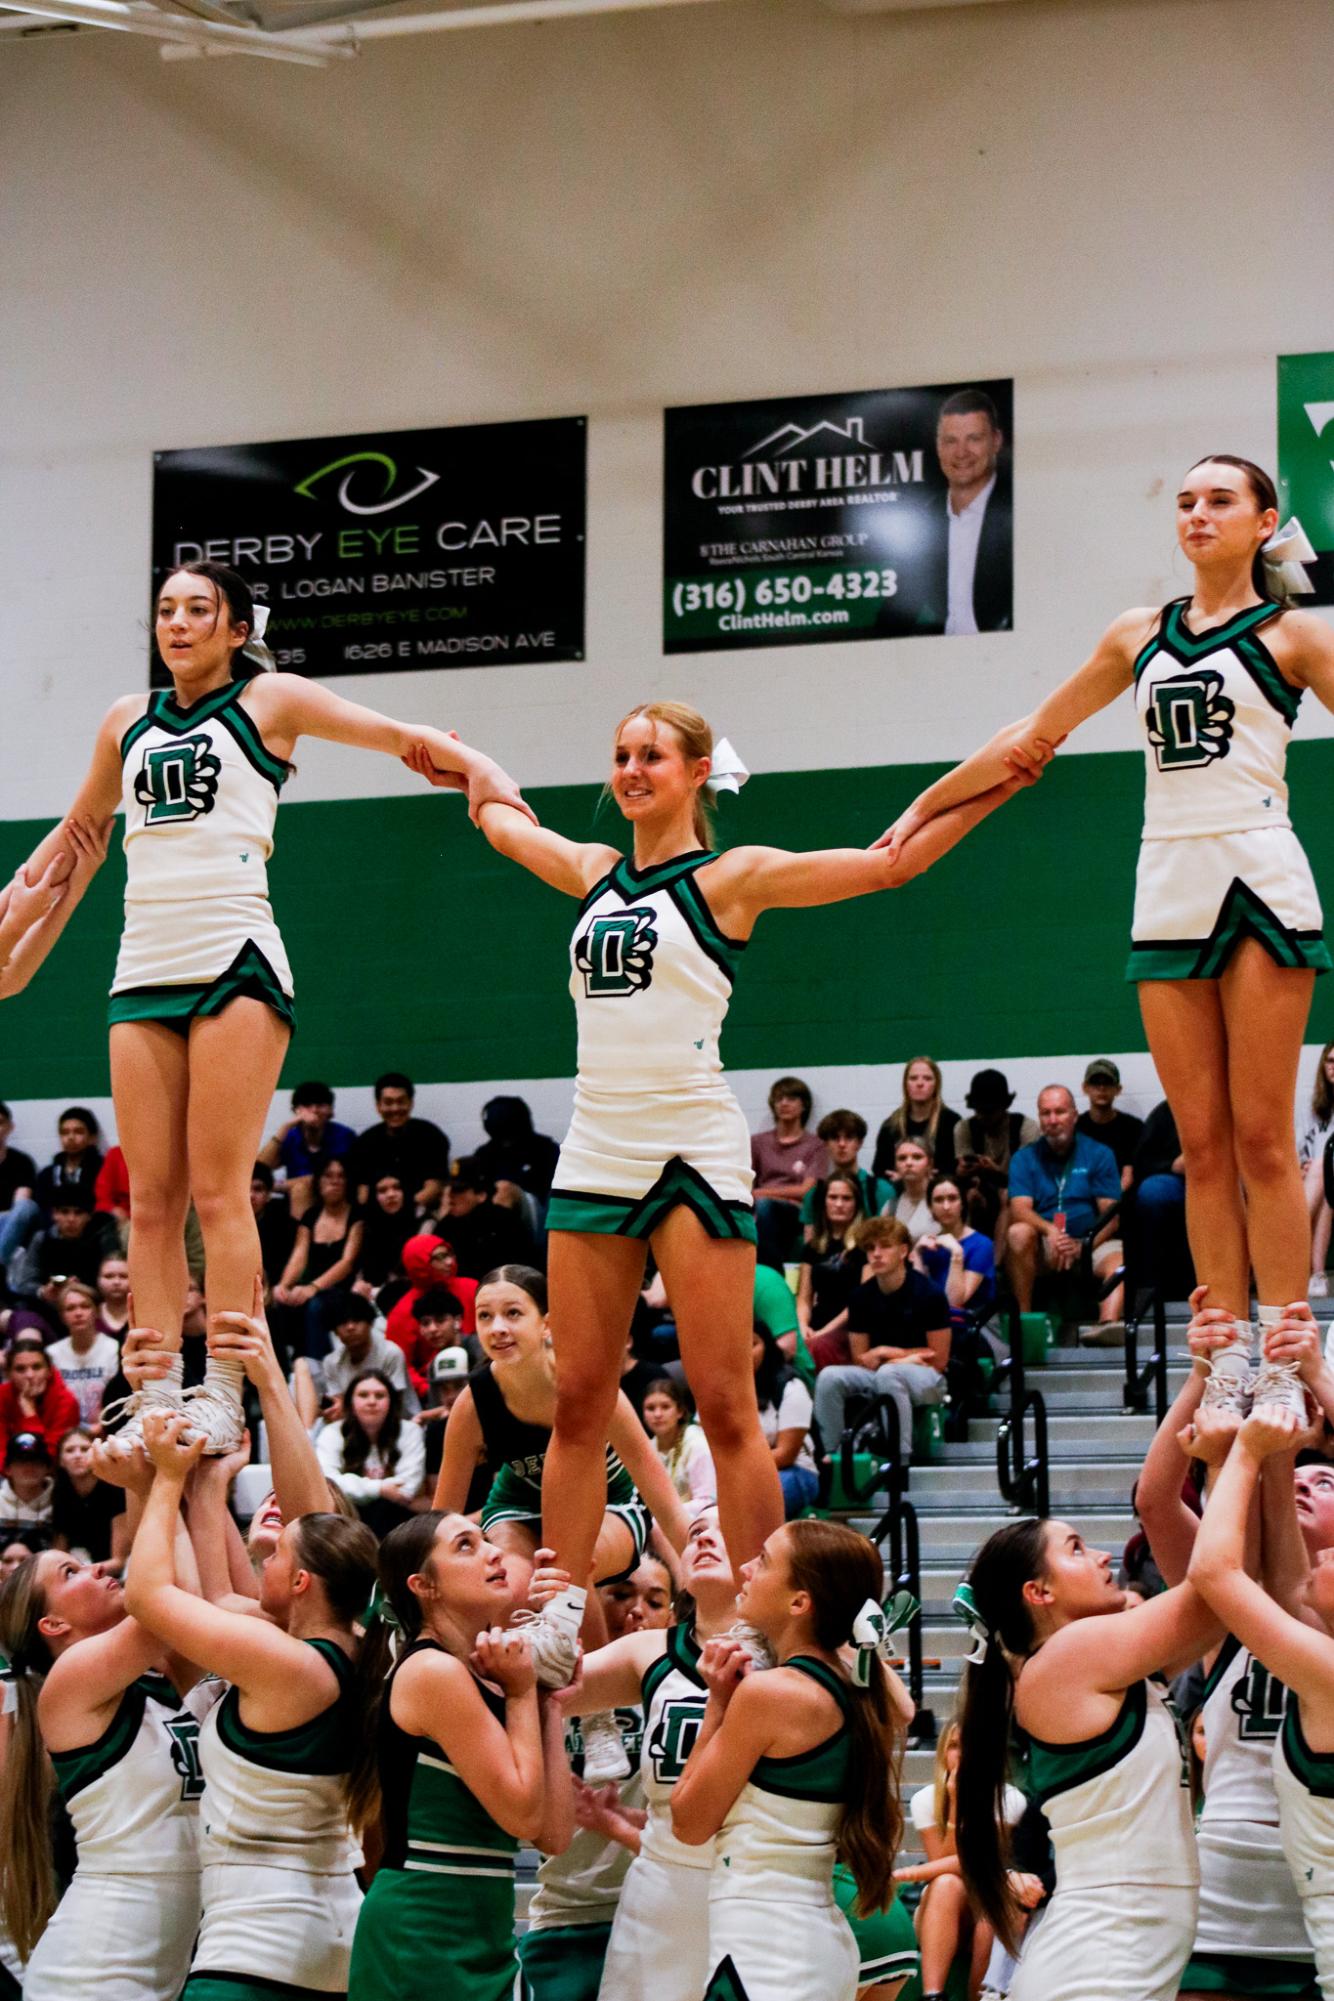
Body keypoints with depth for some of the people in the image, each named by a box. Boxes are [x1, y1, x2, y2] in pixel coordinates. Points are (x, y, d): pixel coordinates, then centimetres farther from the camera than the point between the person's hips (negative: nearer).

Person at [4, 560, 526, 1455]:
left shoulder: (269, 700, 4)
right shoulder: (128, 721, 18)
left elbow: (397, 734, -4)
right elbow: (80, 826, 33)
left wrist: (473, 764, -20)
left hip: (235, 960, -5)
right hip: (145, 968, 5)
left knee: (219, 1189, -10)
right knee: (151, 1198, 0)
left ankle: (224, 1397, -10)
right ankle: (156, 1398, 1)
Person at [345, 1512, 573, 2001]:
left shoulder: (484, 1680, 14)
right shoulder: (434, 1671, -12)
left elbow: (554, 1833, 6)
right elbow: (522, 1813, -15)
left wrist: (548, 1702, 9)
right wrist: (523, 1694, -5)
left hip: (484, 1938, 9)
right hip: (424, 1935, -9)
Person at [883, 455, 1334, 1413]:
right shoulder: (1140, 635, 16)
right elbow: (1036, 735, 23)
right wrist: (926, 807, 25)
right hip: (1167, 891, 4)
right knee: (1202, 1142, 1)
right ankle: (1227, 1362, 1)